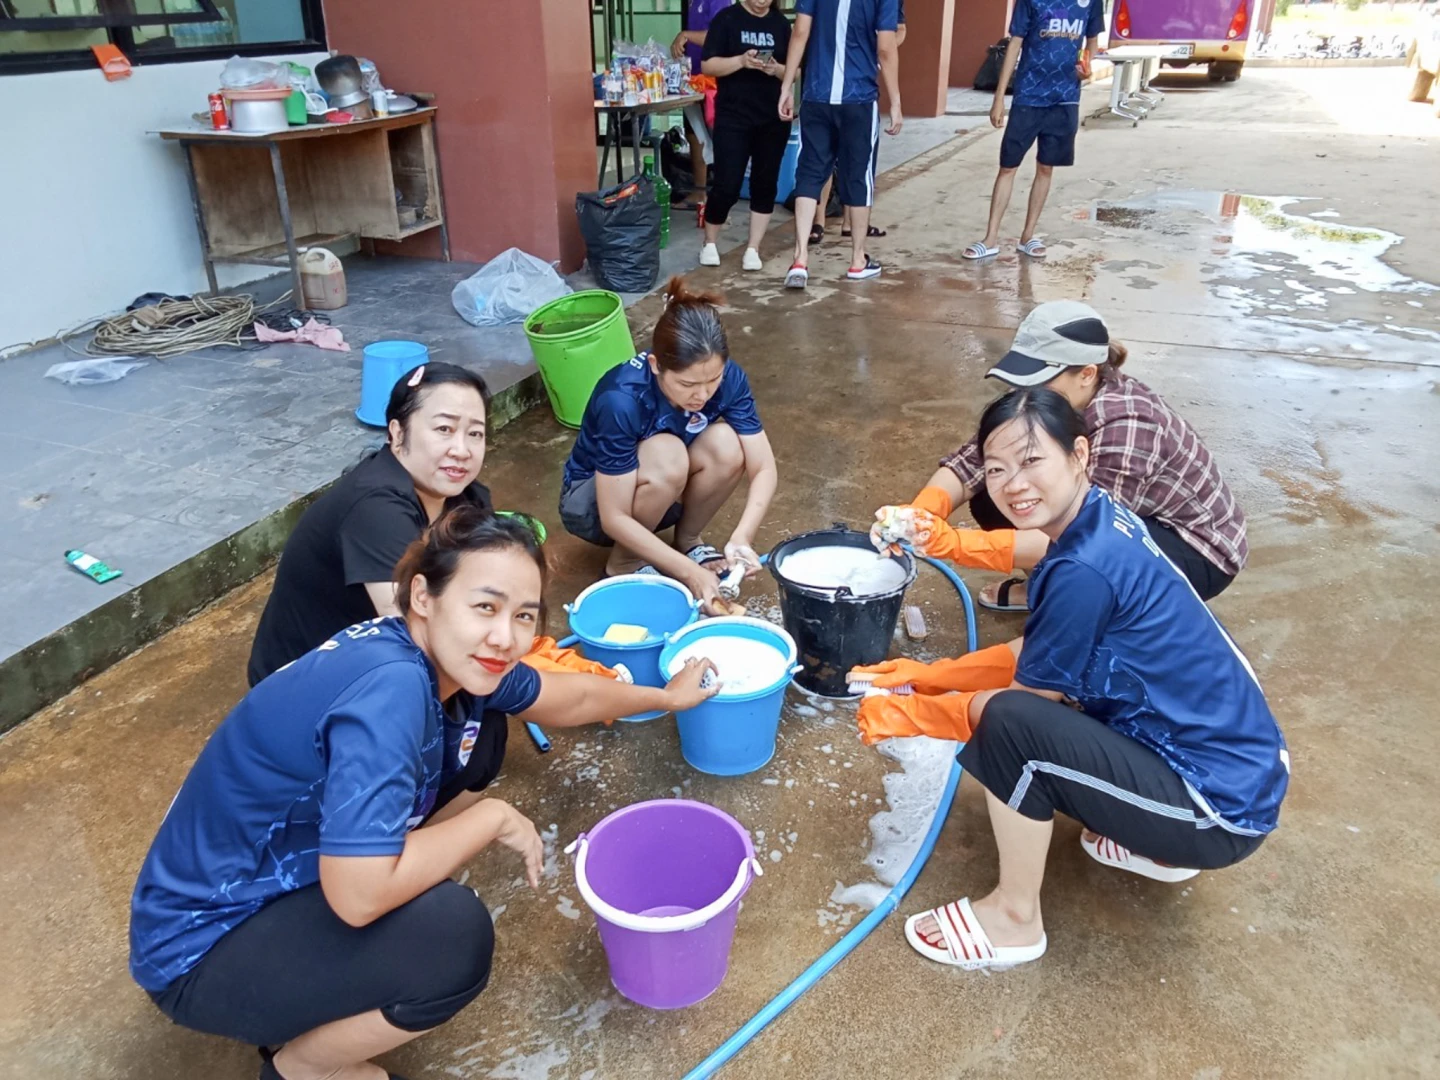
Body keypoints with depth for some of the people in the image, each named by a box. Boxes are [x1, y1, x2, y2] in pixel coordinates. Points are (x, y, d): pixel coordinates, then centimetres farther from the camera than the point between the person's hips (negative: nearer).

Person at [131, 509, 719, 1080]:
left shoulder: (447, 660, -8)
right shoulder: (390, 688, -34)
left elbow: (569, 696, 11)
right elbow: (359, 896, -37)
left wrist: (666, 695, 24)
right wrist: (492, 819, -22)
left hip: (293, 872, 8)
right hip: (203, 948, -8)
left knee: (474, 731, 4)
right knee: (454, 933, -28)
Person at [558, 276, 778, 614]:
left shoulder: (728, 378, -22)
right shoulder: (621, 400, -36)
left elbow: (764, 469, -19)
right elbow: (615, 518, -31)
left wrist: (741, 539, -36)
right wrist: (689, 572, -34)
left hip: (669, 494, 4)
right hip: (592, 502, -4)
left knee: (726, 445, -27)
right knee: (666, 456, -36)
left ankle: (687, 540, -2)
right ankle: (625, 561, -10)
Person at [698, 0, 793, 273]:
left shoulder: (781, 23, 9)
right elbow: (708, 65, -7)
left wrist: (777, 69, -12)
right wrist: (741, 61, -22)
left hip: (773, 118, 4)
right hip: (733, 117, -3)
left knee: (765, 185, 4)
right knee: (726, 186, -5)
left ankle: (753, 249, 14)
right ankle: (709, 243, 17)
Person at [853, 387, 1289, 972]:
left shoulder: (1085, 571, -27)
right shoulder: (1102, 519, 0)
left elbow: (1024, 699, -14)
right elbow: (1036, 657, 11)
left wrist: (909, 715, -4)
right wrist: (931, 676, 9)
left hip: (1221, 809, -9)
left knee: (1011, 722, -24)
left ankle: (1013, 918, -1)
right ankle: (1155, 843, 21)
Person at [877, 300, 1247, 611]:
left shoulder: (1125, 425, -35)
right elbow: (973, 460, -19)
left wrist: (953, 544, -48)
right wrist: (918, 515, -39)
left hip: (1197, 548, -7)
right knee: (992, 498, -12)